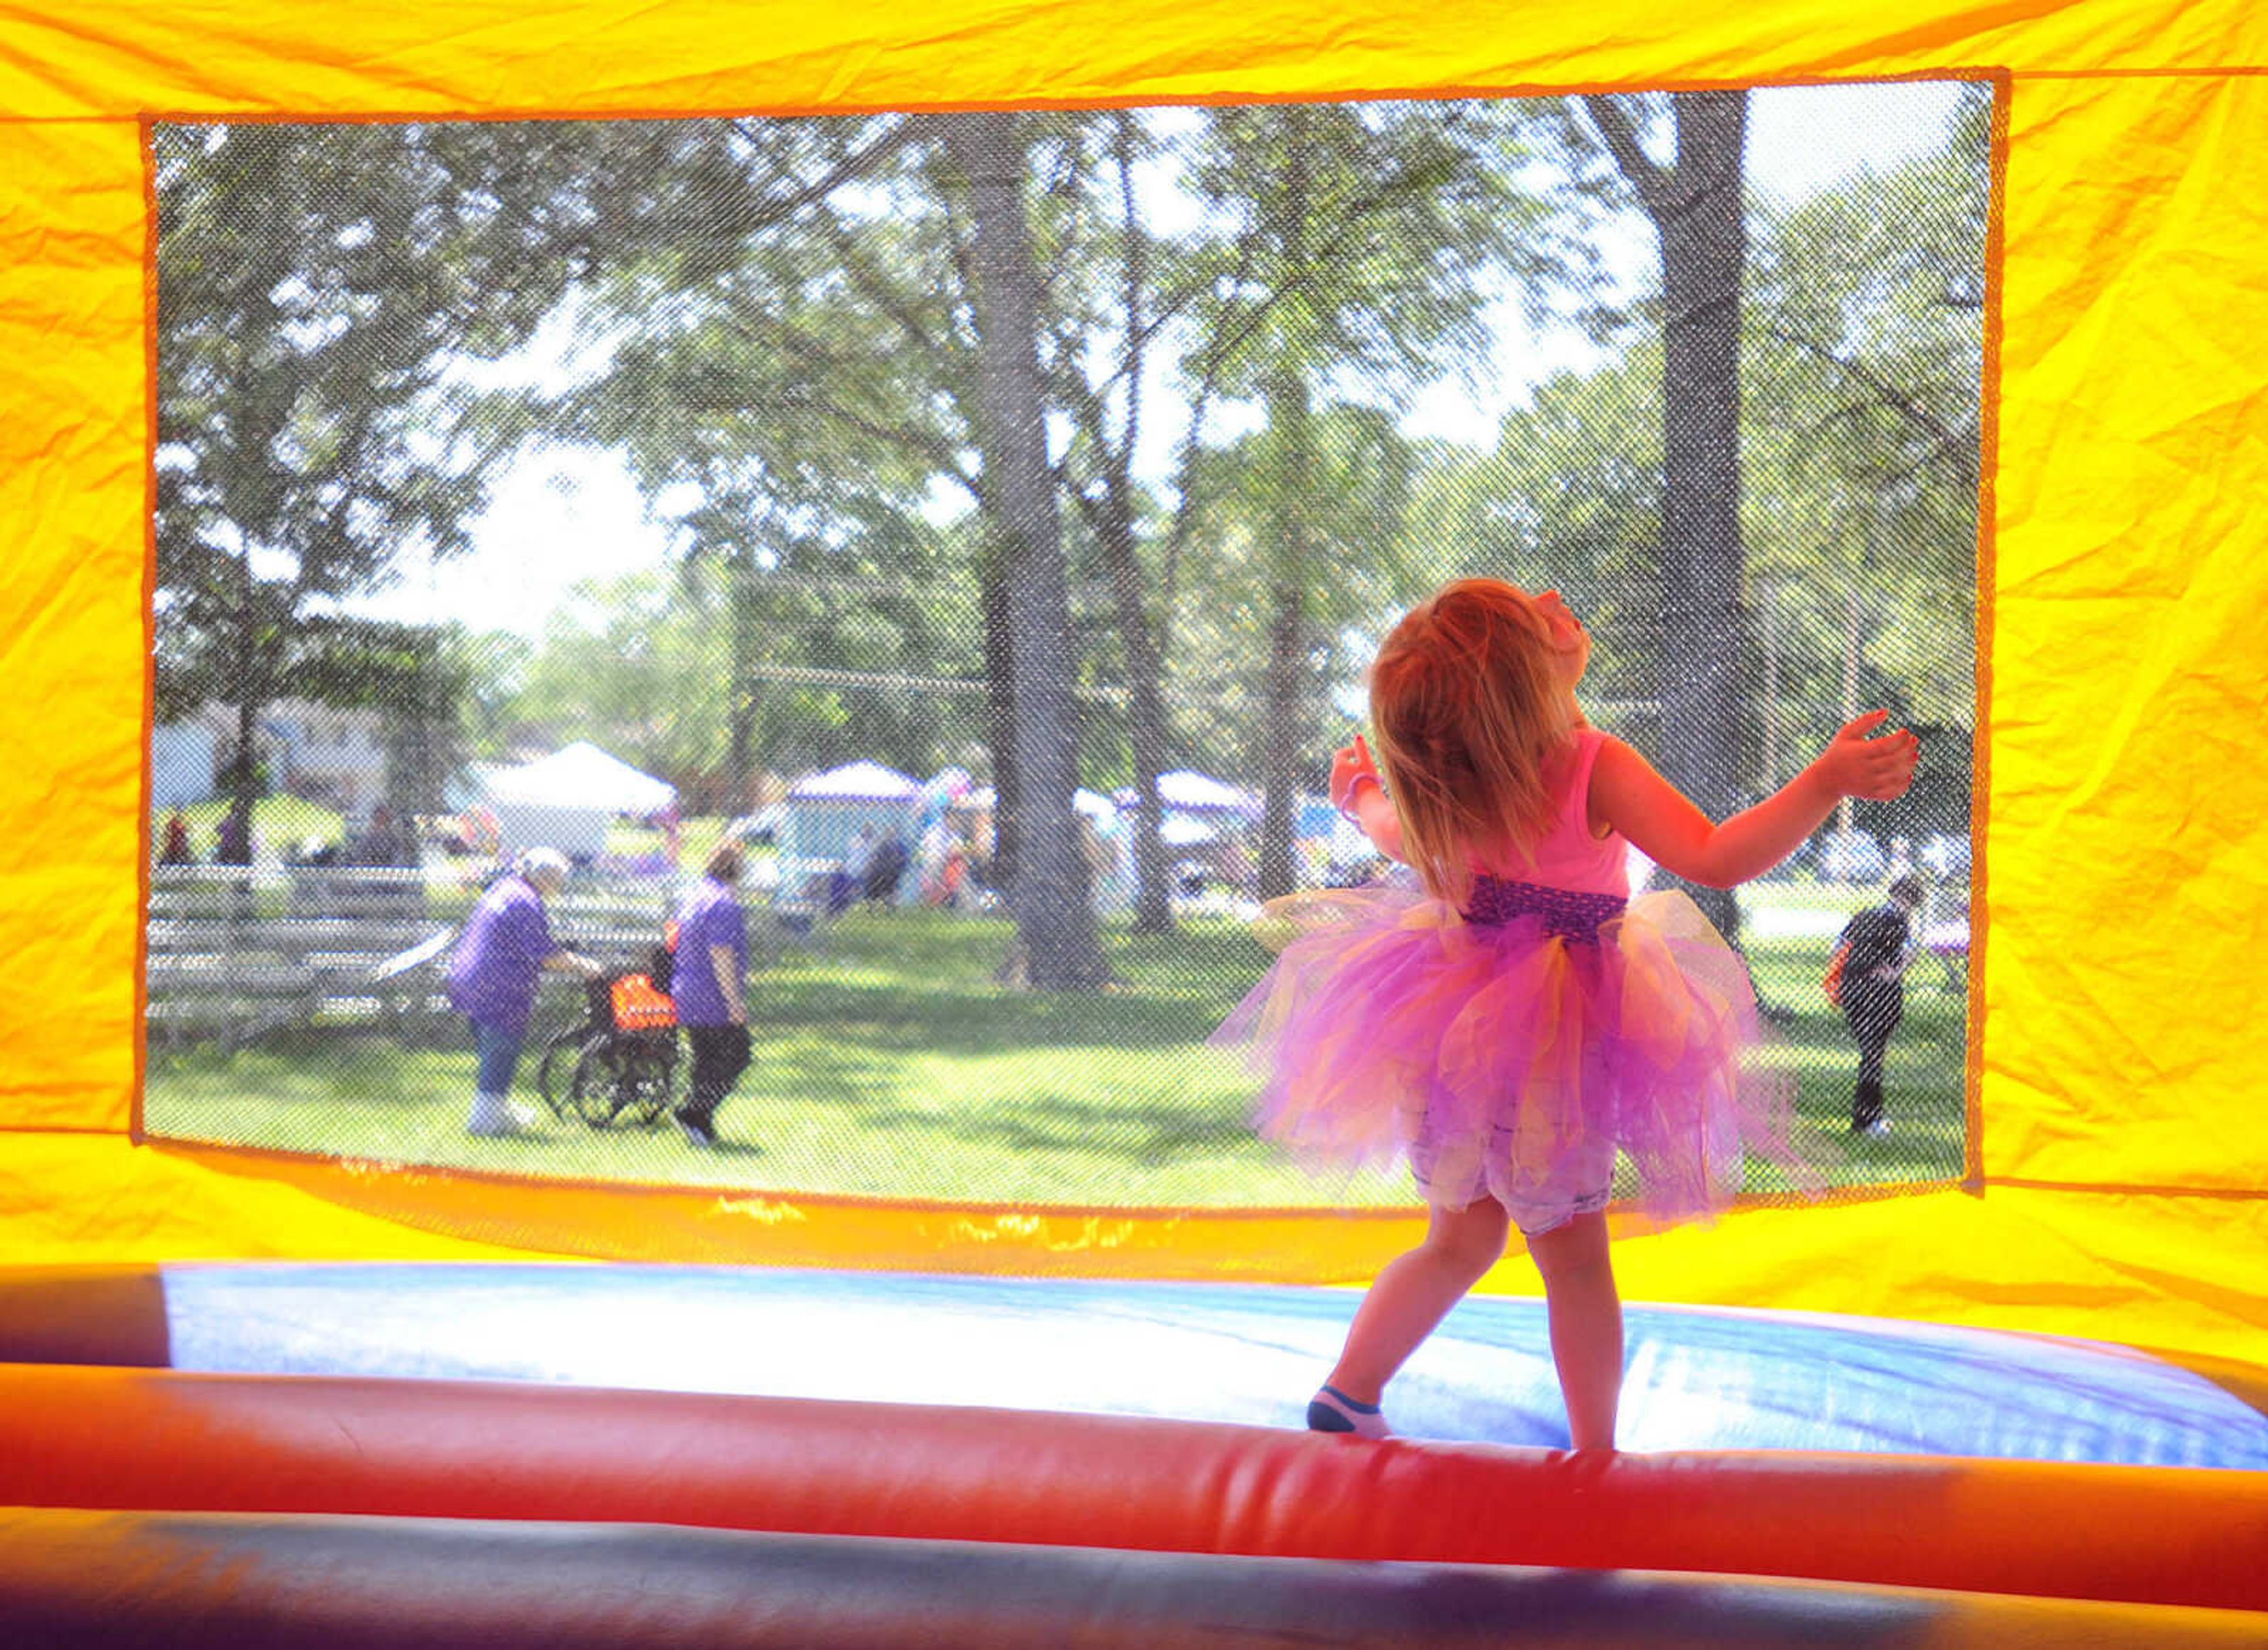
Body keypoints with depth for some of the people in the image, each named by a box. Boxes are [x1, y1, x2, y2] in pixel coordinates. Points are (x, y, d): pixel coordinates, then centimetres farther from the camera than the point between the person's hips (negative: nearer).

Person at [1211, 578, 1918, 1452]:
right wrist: (1828, 782, -35)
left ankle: (1346, 1398, 27)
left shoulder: (1433, 796, -7)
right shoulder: (1594, 770, -24)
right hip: (1552, 1052, -5)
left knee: (1461, 1238, 23)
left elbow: (1391, 831, 14)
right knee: (1575, 1257, 10)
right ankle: (1595, 1453, 18)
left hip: (1450, 1041, 5)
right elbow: (1715, 857, -33)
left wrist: (1358, 790, 36)